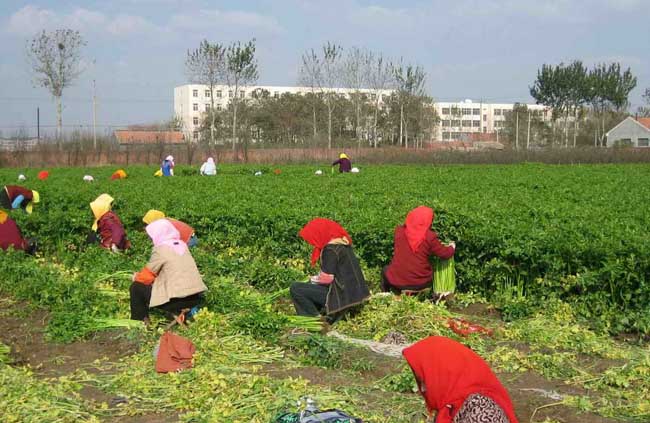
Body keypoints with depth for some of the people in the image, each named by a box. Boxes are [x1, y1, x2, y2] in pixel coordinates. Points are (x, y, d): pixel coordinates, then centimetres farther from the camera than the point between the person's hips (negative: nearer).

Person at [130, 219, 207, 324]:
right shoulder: (182, 245, 11)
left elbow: (147, 276, -2)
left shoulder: (160, 249, -9)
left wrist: (136, 277, 20)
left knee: (136, 287, 8)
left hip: (178, 300, -7)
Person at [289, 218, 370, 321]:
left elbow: (326, 278, -19)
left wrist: (312, 279, -1)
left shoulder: (331, 249, -20)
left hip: (341, 294, -10)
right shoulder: (343, 243, 9)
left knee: (295, 288, -6)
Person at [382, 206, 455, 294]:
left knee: (386, 270, 34)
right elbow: (445, 254, -4)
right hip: (421, 283, 0)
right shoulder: (429, 237, -14)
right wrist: (452, 247, 19)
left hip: (397, 281, 1)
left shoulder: (399, 231, -7)